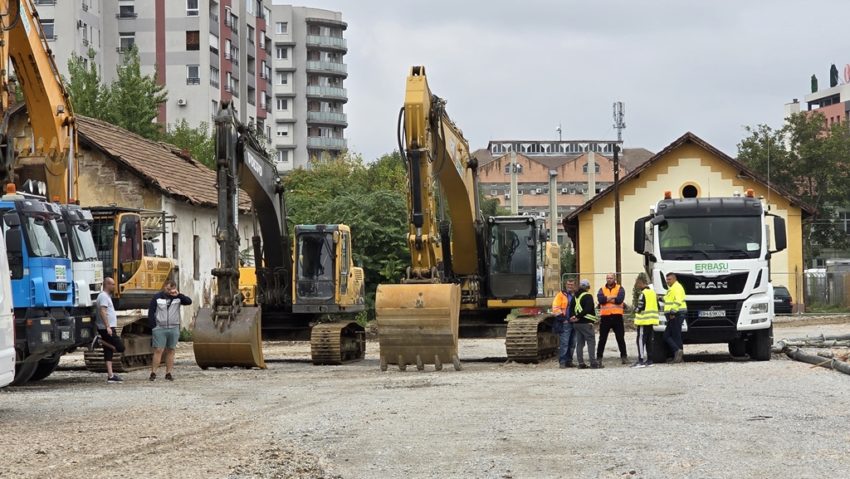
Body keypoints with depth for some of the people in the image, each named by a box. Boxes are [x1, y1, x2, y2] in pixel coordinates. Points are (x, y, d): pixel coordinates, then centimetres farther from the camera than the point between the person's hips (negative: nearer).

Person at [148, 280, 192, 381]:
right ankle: (153, 373, -8)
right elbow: (151, 313, 1)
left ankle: (168, 373, 8)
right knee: (158, 350, -7)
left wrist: (178, 295, -17)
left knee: (170, 351, 5)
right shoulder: (157, 297, 2)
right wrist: (153, 327, -6)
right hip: (160, 328, -2)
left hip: (174, 329, 3)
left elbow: (189, 301, -8)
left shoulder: (177, 298, 7)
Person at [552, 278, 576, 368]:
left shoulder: (576, 296, 17)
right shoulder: (561, 295, 0)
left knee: (572, 344, 9)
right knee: (564, 344, -10)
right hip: (565, 323, -6)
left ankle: (569, 361, 16)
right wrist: (563, 318, -14)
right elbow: (555, 308, -8)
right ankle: (562, 362, -8)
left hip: (574, 323, 6)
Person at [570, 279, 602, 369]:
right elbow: (587, 309, -19)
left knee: (580, 343, 10)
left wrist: (575, 317, -2)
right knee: (591, 342, -5)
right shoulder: (588, 296, -9)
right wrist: (578, 316, -14)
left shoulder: (575, 297, 13)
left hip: (576, 323, 7)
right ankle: (593, 362, -11)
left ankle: (581, 363, 8)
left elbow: (571, 308, 10)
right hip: (586, 323, -7)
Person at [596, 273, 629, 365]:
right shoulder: (602, 290, 11)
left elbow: (620, 299, -14)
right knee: (602, 339, 4)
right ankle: (598, 357, 8)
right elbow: (600, 299, -10)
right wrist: (613, 297, -10)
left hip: (617, 316, -1)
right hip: (605, 317, 1)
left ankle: (624, 356, 9)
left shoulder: (620, 288, 5)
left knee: (620, 338, 3)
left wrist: (607, 299, -8)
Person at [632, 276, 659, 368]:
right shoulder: (652, 292, 13)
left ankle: (641, 361, -13)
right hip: (651, 321, 9)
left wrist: (635, 308, 4)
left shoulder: (643, 294, -15)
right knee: (649, 341, 14)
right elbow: (657, 306, 17)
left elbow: (639, 308, -16)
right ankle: (649, 360, 15)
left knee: (641, 340, -8)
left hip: (644, 321, -9)